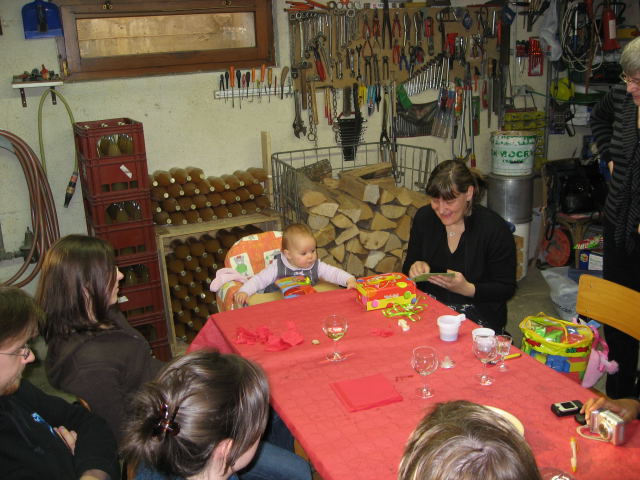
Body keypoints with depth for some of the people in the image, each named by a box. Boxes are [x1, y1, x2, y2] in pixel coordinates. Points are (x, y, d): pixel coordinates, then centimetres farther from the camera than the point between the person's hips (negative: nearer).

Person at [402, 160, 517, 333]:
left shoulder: (495, 229, -11)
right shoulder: (423, 218, 2)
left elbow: (506, 289, -7)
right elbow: (408, 267, 13)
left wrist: (467, 289, -22)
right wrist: (415, 268, -11)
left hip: (478, 313, -4)